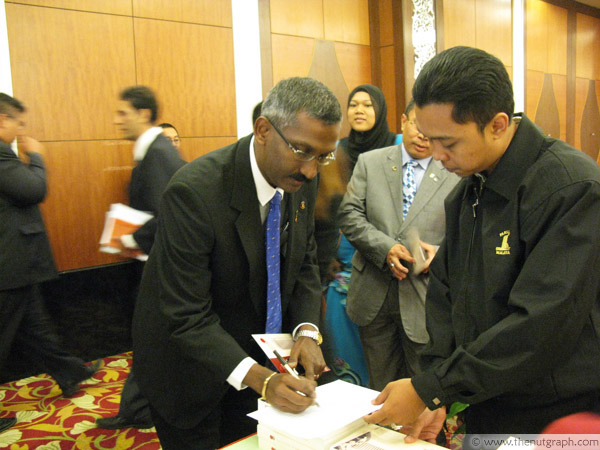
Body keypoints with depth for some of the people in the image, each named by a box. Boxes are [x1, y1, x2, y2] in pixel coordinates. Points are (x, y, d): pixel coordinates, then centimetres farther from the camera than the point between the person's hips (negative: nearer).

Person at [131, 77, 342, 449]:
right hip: (191, 361, -5)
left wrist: (307, 330, -14)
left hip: (259, 352, 6)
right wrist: (258, 377, -38)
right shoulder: (194, 191, -31)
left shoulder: (302, 180, -10)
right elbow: (187, 316, -28)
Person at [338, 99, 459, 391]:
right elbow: (349, 215, -2)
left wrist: (440, 254, -16)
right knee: (379, 386, 15)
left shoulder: (455, 175, 3)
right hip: (373, 293, 1)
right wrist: (386, 248, -16)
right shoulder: (369, 162, 6)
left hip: (424, 296, -1)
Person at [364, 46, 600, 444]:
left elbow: (538, 326, -27)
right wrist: (435, 396, -5)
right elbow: (445, 290, 4)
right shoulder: (468, 190, 2)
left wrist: (430, 389, -22)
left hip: (561, 414, -6)